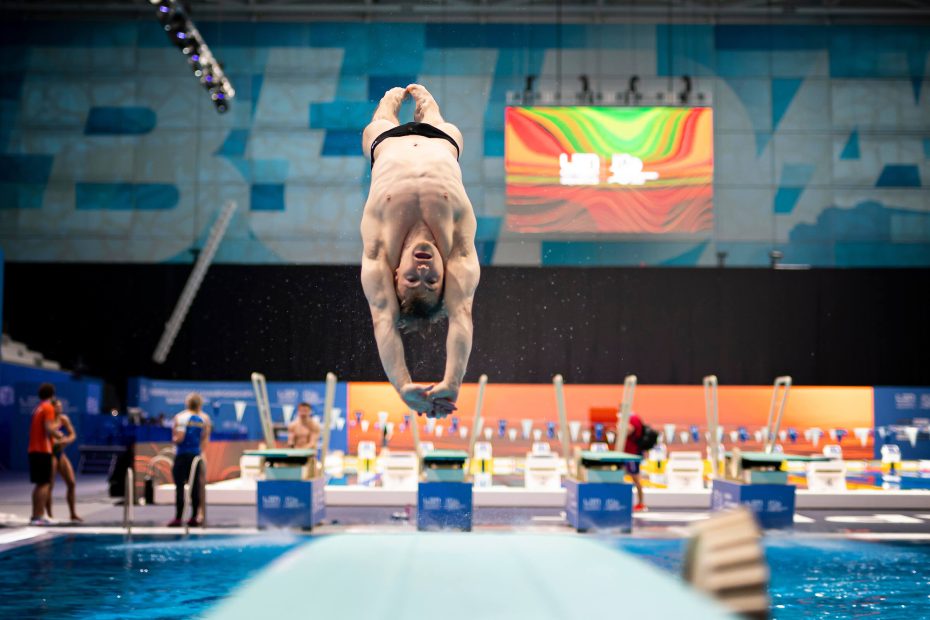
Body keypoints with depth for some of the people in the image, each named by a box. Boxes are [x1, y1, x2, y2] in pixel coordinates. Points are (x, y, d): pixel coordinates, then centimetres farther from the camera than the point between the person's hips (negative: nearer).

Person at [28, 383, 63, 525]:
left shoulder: (38, 409, 17)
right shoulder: (48, 408, -8)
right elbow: (48, 429, -19)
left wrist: (54, 435, 19)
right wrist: (58, 435, -2)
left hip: (34, 450, 8)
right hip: (43, 450, -8)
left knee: (39, 484, 14)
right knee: (45, 484, -7)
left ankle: (36, 515, 15)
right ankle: (38, 516, -12)